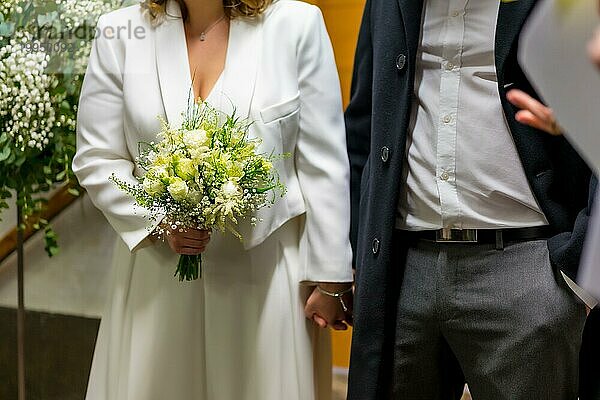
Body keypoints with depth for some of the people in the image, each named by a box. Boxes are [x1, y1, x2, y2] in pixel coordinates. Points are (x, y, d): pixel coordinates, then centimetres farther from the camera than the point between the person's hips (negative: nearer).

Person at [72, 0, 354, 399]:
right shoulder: (121, 34, 1)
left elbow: (323, 166, -3)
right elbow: (96, 160, 4)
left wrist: (329, 281, -2)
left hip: (270, 275, -1)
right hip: (160, 277, 1)